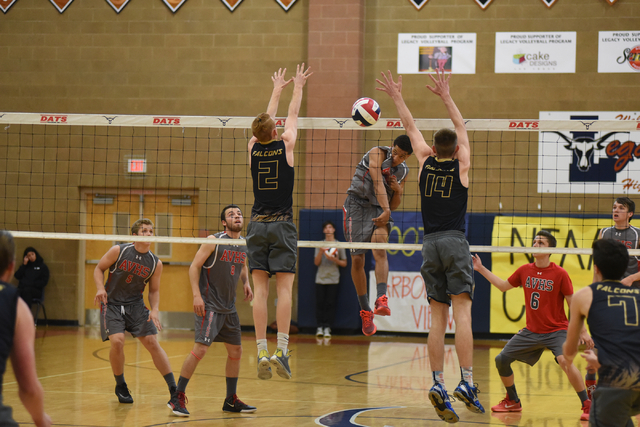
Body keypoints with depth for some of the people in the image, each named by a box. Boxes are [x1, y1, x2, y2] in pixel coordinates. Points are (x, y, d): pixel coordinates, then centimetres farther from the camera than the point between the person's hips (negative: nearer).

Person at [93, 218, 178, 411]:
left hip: (135, 305, 3)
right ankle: (120, 386, 4)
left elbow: (154, 290, 8)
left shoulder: (156, 263, -2)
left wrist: (154, 310, -10)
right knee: (117, 341, -21)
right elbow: (99, 268, 1)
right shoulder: (118, 251, -9)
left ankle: (174, 391, -2)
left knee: (153, 343, -7)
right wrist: (101, 288, -17)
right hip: (111, 303, -3)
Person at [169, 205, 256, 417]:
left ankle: (231, 401, 24)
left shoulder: (244, 244, 8)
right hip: (209, 305, -8)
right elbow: (194, 266, -11)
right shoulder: (214, 241, -12)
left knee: (236, 351, 11)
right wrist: (196, 295, -20)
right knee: (200, 349, -17)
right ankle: (178, 397, -8)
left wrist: (246, 283, 6)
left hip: (229, 308, 8)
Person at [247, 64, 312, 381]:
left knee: (260, 289, -2)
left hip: (257, 224, 3)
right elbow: (293, 115, 13)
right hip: (282, 224, -3)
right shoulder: (285, 145, -3)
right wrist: (297, 87, 29)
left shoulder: (253, 148, 3)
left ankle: (262, 352, -10)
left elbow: (266, 119, 21)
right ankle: (281, 349, -18)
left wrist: (277, 90, 34)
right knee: (284, 287, -6)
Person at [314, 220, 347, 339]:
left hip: (333, 279, -1)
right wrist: (321, 252, -11)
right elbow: (316, 262, 5)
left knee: (330, 304, -6)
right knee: (320, 303, -4)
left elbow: (344, 263, 8)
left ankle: (327, 328, -4)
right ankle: (320, 327, 1)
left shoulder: (339, 245, 6)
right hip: (320, 279, 1)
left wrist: (334, 259, -9)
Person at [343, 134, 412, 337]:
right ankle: (365, 311, 10)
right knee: (357, 259, -4)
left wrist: (398, 191, -4)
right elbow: (378, 183, -18)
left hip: (379, 211, 3)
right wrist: (386, 210, -27)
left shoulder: (403, 171, 10)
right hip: (357, 206, -3)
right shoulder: (377, 153, -6)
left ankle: (381, 299, -40)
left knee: (380, 250, -26)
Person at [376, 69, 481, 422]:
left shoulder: (426, 162, 8)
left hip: (430, 244, 3)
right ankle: (466, 382, -20)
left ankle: (438, 383, -7)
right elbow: (461, 127, 16)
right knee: (462, 313, -10)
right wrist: (446, 97, 23)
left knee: (438, 317, 3)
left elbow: (411, 127, 20)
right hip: (455, 241, -3)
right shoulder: (461, 165, 3)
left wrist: (397, 97, 30)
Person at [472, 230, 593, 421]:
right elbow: (504, 286, 17)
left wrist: (582, 331, -10)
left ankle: (587, 406, -20)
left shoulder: (560, 273, -13)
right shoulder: (525, 271, 1)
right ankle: (513, 402, 26)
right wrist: (481, 269, 15)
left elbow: (573, 303, -8)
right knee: (501, 359, 3)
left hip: (556, 330, -6)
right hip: (531, 331, 6)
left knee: (565, 361, -31)